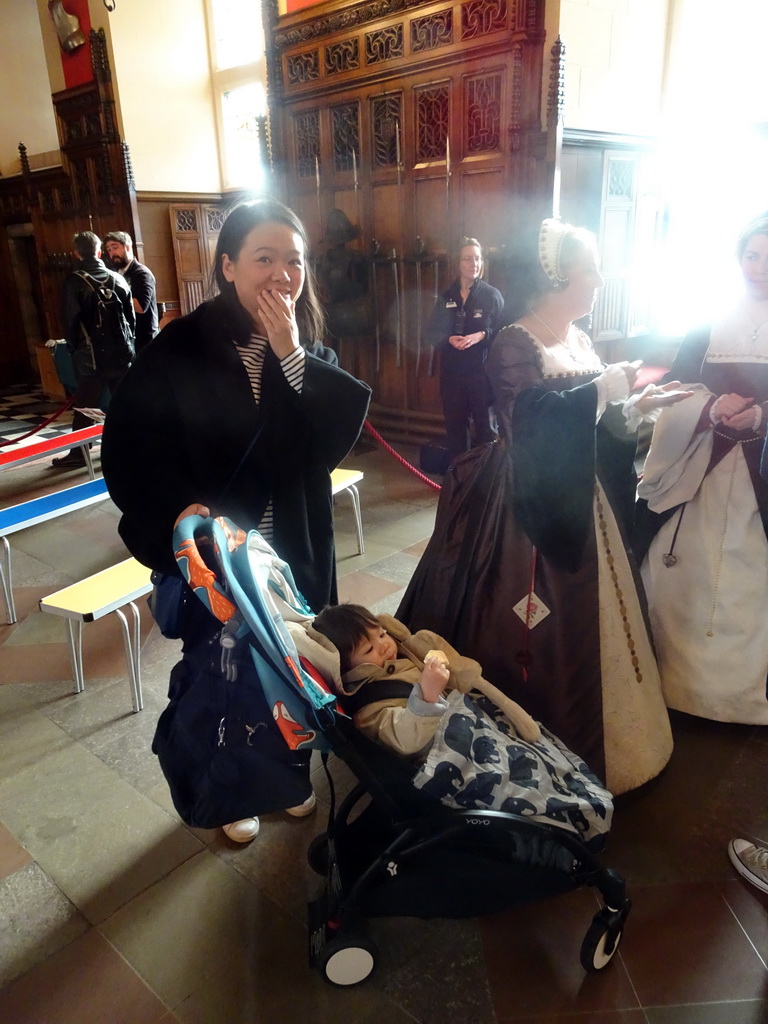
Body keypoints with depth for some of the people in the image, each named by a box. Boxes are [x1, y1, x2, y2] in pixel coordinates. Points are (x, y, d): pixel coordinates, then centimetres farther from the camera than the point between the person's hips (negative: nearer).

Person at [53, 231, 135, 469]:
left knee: (85, 405, 0)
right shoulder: (117, 279, 6)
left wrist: (74, 347, 5)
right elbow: (131, 316, 8)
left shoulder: (74, 282, -7)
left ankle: (78, 453, 4)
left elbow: (70, 320, -8)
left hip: (91, 353, -4)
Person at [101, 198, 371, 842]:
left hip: (293, 551, 4)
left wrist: (291, 356, -22)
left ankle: (288, 776, 44)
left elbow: (334, 441, -13)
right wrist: (179, 508, -29)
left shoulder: (310, 352, 0)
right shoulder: (182, 349, -12)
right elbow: (130, 446, -13)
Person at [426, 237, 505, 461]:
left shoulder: (492, 295, -2)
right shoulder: (446, 297, 8)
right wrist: (449, 339, -14)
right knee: (455, 424, 11)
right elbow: (432, 333, 5)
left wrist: (481, 336, -22)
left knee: (485, 425, -1)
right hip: (452, 371, 3)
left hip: (483, 371, -3)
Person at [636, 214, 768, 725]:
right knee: (688, 576, 6)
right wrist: (712, 409, -18)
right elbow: (675, 394, 2)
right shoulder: (708, 325, 11)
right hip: (700, 474, 1)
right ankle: (681, 679, 22)